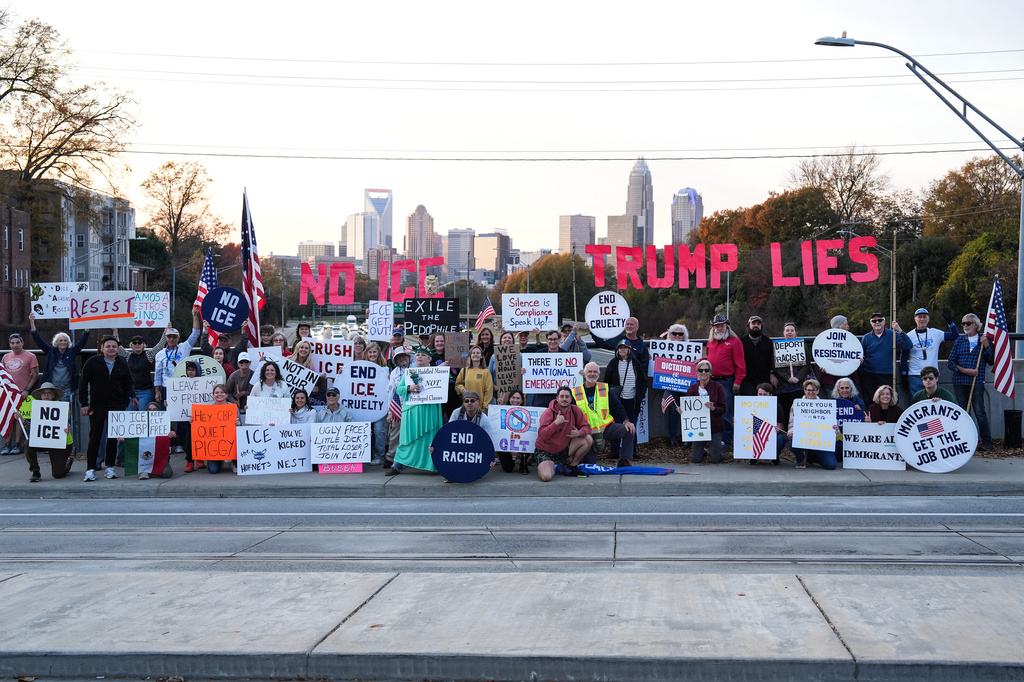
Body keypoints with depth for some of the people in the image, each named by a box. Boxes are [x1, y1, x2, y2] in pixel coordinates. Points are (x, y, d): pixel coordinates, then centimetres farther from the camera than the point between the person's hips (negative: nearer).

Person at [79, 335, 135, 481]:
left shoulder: (122, 365, 6)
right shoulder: (93, 362, 0)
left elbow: (128, 386, 13)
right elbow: (83, 383, 2)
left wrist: (124, 405, 4)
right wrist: (84, 404, -3)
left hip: (116, 406, 2)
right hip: (96, 406, -2)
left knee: (113, 438, 5)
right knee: (94, 437, -2)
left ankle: (110, 466, 15)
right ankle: (91, 468, 1)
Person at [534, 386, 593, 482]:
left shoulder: (575, 410, -3)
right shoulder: (548, 413, -18)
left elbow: (586, 426, 0)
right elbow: (542, 436, -27)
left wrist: (579, 433, -23)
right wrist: (556, 423, -38)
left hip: (564, 449, 5)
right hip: (546, 451, -5)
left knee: (588, 440, -11)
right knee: (546, 477, -28)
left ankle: (572, 467, 5)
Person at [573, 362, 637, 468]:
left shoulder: (605, 388, 8)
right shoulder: (576, 393, 2)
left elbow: (617, 406, 5)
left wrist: (626, 421, -10)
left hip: (607, 426, 2)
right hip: (588, 432, -2)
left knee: (629, 430, -22)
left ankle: (625, 461, -12)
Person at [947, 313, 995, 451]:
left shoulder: (984, 339, 6)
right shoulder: (960, 340, 10)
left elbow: (991, 361, 2)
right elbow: (951, 362, 6)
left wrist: (986, 346, -11)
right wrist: (964, 370, -9)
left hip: (977, 381, -3)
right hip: (960, 381, 3)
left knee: (980, 411, -8)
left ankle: (986, 441, -3)